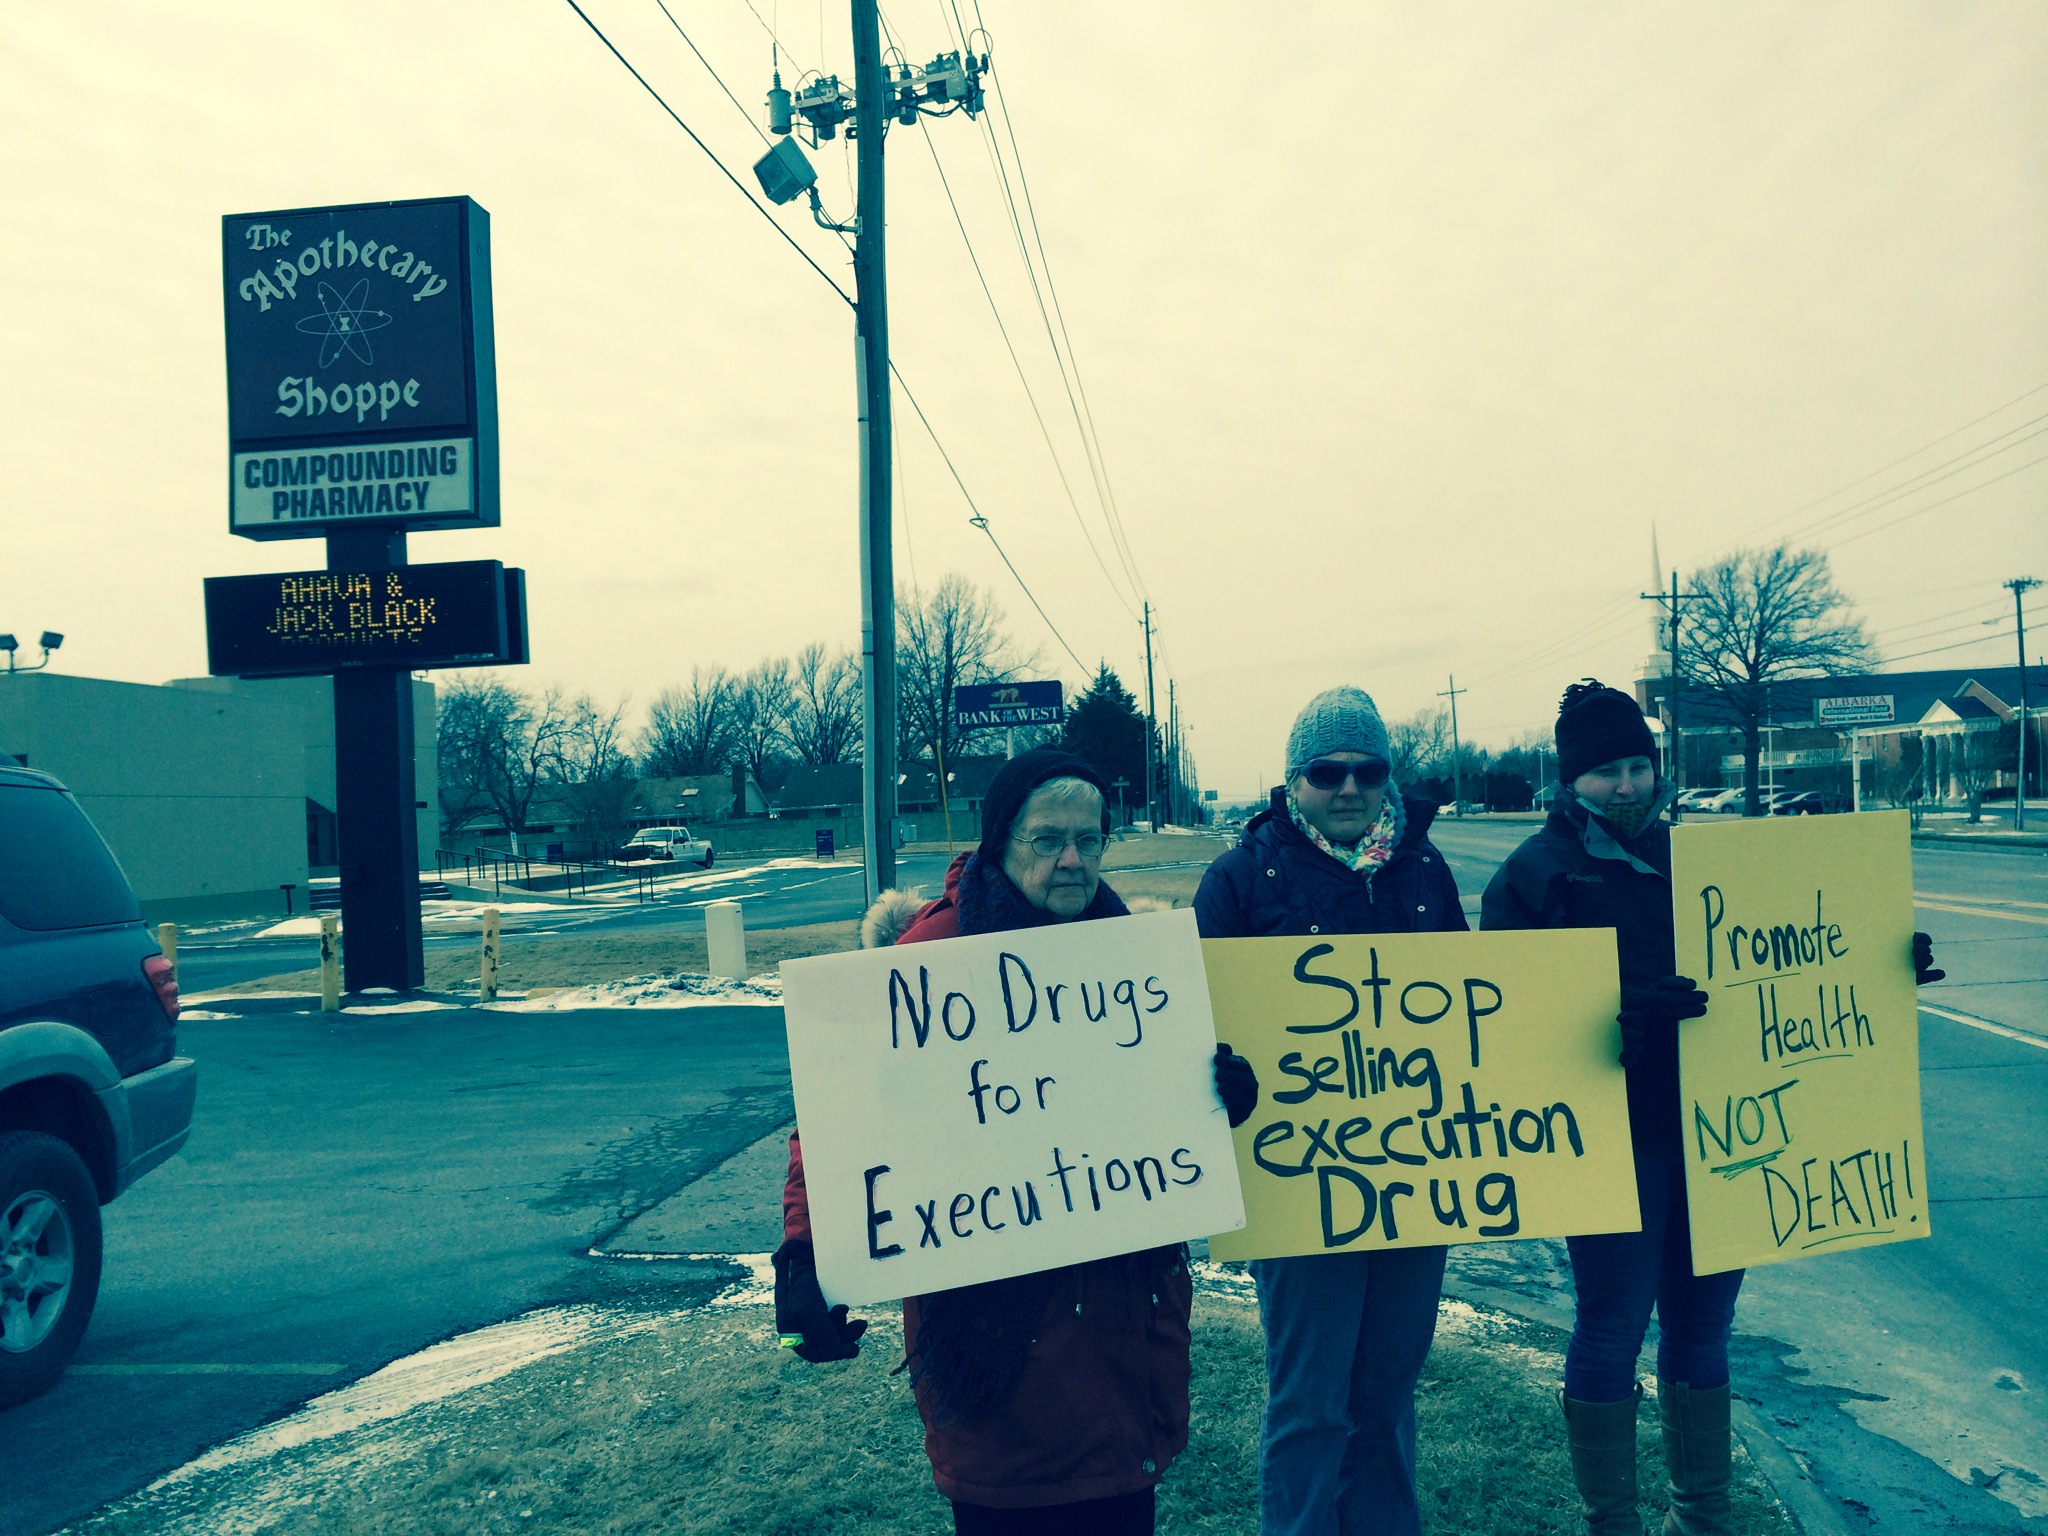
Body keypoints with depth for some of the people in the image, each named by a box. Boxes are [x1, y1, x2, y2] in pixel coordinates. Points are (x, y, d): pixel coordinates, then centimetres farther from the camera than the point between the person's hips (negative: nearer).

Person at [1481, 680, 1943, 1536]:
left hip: (1710, 1129, 6)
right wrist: (1617, 1007, -33)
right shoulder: (1538, 873, -6)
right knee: (1612, 1327, 2)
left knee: (1702, 1321, 15)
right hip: (1613, 1137, -6)